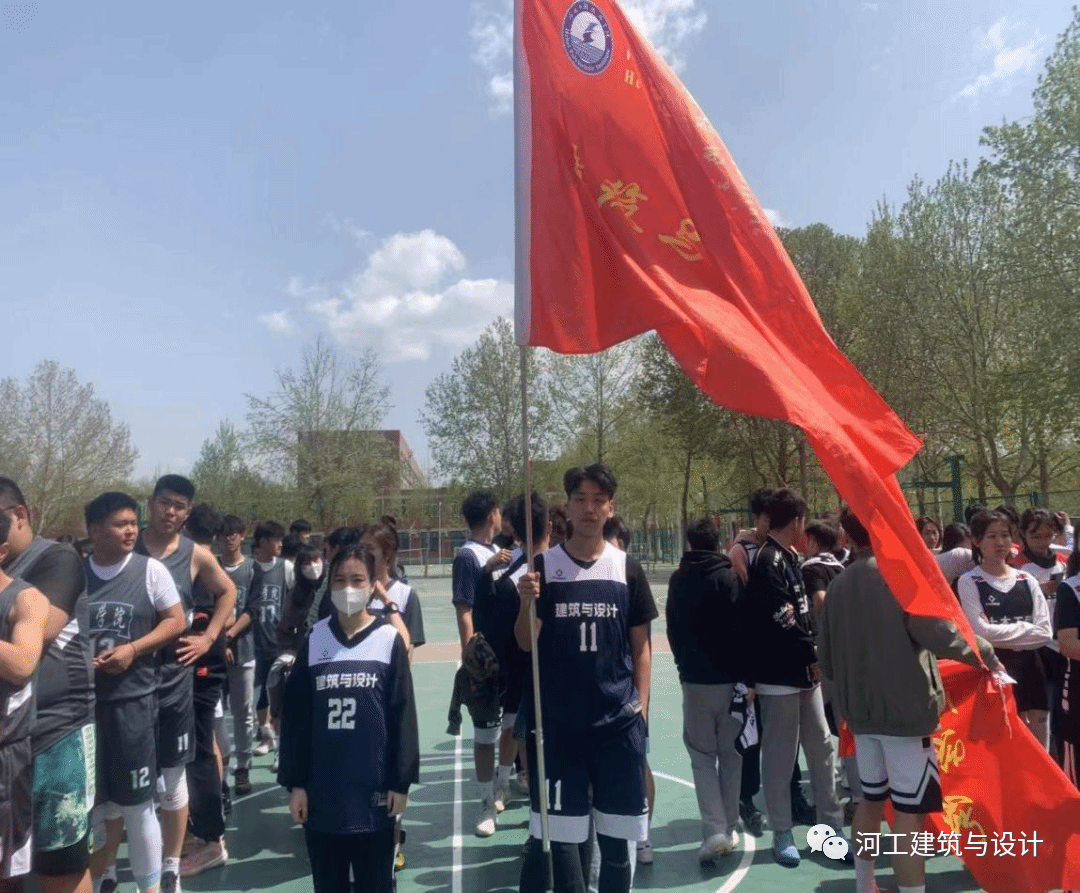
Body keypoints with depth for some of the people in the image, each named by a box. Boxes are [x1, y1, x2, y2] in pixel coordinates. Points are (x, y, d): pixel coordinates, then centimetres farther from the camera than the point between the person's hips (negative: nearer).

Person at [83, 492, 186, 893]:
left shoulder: (150, 570, -5)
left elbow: (176, 621, -3)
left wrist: (133, 649, -15)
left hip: (132, 699, -3)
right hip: (81, 700, 3)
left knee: (137, 803, 4)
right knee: (93, 800, 16)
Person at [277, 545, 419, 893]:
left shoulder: (389, 639, -5)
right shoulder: (314, 639, 0)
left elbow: (403, 715, -4)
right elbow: (295, 716, 3)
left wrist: (401, 781, -4)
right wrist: (294, 783, 1)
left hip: (373, 791, -2)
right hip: (321, 791, 2)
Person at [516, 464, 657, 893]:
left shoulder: (627, 568, 1)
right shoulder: (544, 566, -1)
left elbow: (641, 646, 6)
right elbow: (527, 644, -2)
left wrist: (641, 705, 0)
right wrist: (526, 603, -20)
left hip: (619, 720, 1)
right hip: (558, 721, -1)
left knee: (618, 828, 11)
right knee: (558, 829, 5)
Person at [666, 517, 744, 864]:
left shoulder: (678, 580, 2)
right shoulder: (730, 577, -7)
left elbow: (673, 630, 8)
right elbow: (742, 628, -10)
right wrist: (746, 674, 0)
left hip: (695, 678, 1)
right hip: (731, 677, -1)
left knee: (702, 754, 8)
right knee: (730, 753, 12)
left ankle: (714, 830, -6)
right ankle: (729, 829, 17)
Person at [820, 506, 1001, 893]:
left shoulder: (837, 586, 4)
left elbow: (826, 660, 8)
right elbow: (941, 634, -22)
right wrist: (987, 654, -4)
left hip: (861, 710, 6)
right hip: (907, 708, -6)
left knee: (871, 797, 19)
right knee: (911, 810, 0)